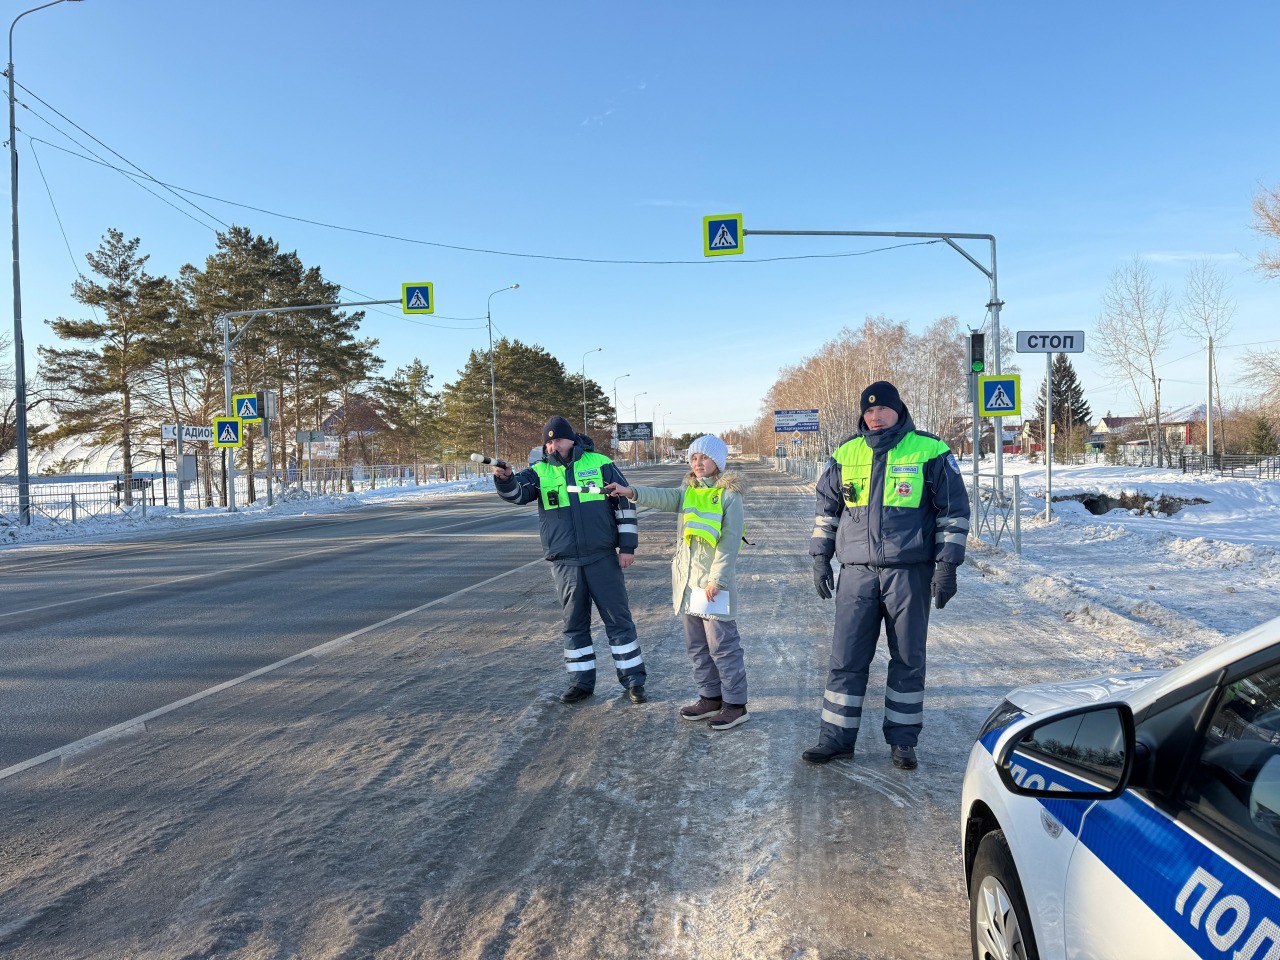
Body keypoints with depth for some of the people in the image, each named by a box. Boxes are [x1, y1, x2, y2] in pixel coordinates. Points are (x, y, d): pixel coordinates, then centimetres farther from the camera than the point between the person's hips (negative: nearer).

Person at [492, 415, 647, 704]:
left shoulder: (600, 464, 1)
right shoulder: (540, 472, 6)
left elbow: (625, 504, 2)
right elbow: (517, 492, -11)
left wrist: (628, 546, -2)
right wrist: (505, 479, -34)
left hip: (603, 559, -2)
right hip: (565, 564, 2)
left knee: (618, 619, 4)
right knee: (575, 624, 11)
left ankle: (633, 680, 15)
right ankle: (581, 682, 24)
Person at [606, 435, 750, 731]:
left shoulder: (729, 495, -7)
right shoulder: (688, 491, 12)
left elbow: (729, 541, -12)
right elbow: (664, 497, -7)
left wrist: (717, 579, -17)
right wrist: (632, 493, -25)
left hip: (714, 583, -7)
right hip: (688, 581, 7)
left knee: (722, 644, -4)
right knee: (697, 645, 14)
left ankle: (735, 704, 5)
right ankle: (710, 698, 26)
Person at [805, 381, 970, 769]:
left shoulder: (930, 451, -1)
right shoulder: (845, 454, 7)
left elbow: (954, 510, 2)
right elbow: (827, 507, 17)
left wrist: (947, 566, -4)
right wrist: (821, 557, 10)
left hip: (909, 573, -2)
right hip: (857, 573, 2)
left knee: (908, 659, 7)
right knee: (846, 658, 4)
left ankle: (902, 740, 20)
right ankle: (837, 737, 15)